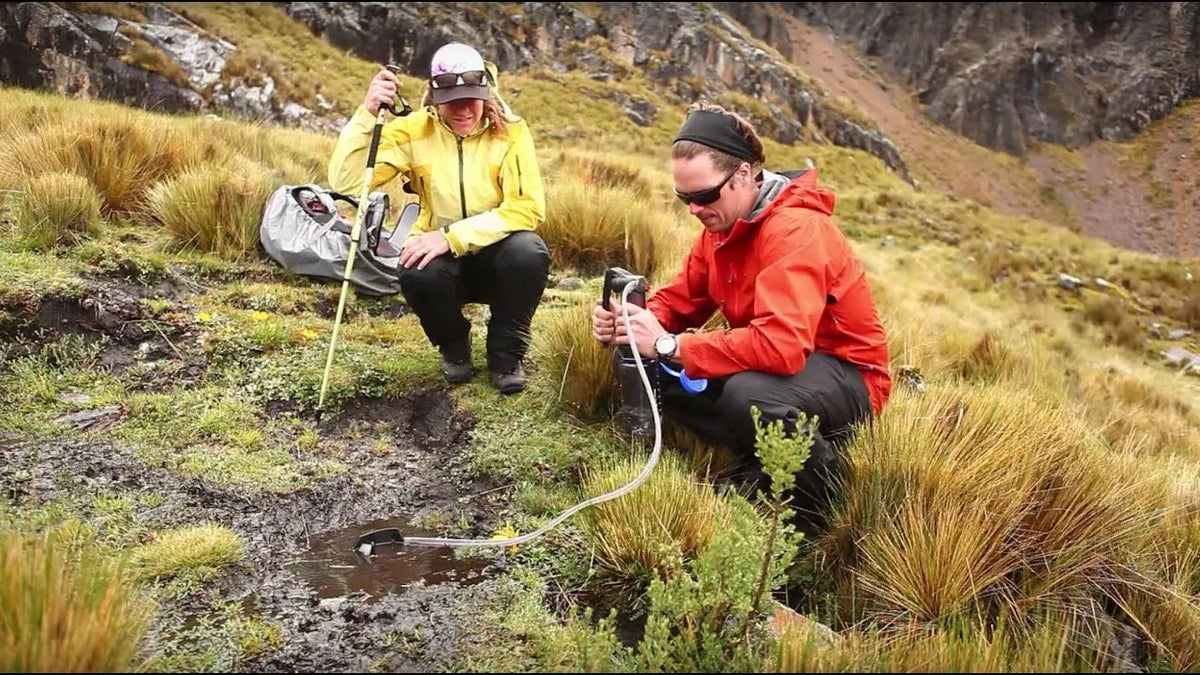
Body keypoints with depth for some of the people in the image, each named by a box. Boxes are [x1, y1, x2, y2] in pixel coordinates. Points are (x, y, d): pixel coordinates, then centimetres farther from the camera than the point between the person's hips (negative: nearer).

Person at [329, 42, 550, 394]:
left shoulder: (510, 133, -11)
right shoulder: (414, 131, -9)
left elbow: (528, 207, -21)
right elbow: (345, 181, -17)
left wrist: (453, 236, -28)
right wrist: (367, 113, -28)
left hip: (496, 255, 0)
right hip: (441, 256, 1)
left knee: (528, 252, -34)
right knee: (417, 272, -33)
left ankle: (507, 353, -5)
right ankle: (454, 346, 2)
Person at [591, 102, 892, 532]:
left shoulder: (795, 230, -27)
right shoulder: (722, 224, 2)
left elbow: (781, 345, -39)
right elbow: (680, 300, 5)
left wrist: (669, 346, -34)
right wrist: (637, 321, -19)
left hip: (846, 376, -8)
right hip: (770, 362, 9)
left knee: (747, 393, -40)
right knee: (654, 369, -6)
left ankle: (818, 485, -9)